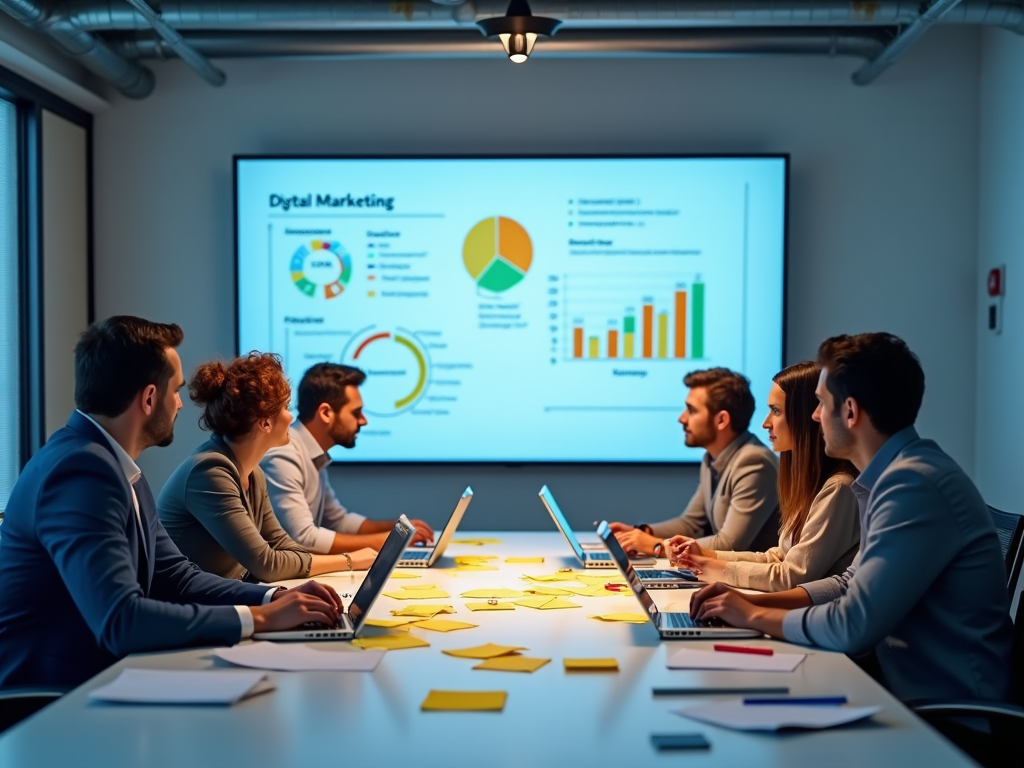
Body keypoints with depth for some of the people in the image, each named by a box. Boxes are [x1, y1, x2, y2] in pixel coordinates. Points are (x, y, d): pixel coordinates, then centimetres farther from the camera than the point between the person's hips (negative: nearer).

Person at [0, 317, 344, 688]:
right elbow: (120, 621, -30)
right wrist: (260, 617, -22)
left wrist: (274, 597, -4)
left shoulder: (116, 465, 8)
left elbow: (176, 576, 11)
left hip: (96, 679, 9)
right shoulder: (81, 470, -23)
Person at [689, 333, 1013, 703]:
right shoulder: (895, 475, 8)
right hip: (914, 687, 8)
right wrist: (751, 600, 6)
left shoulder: (913, 484, -23)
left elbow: (852, 627, -24)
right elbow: (853, 585, 17)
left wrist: (755, 616, -7)